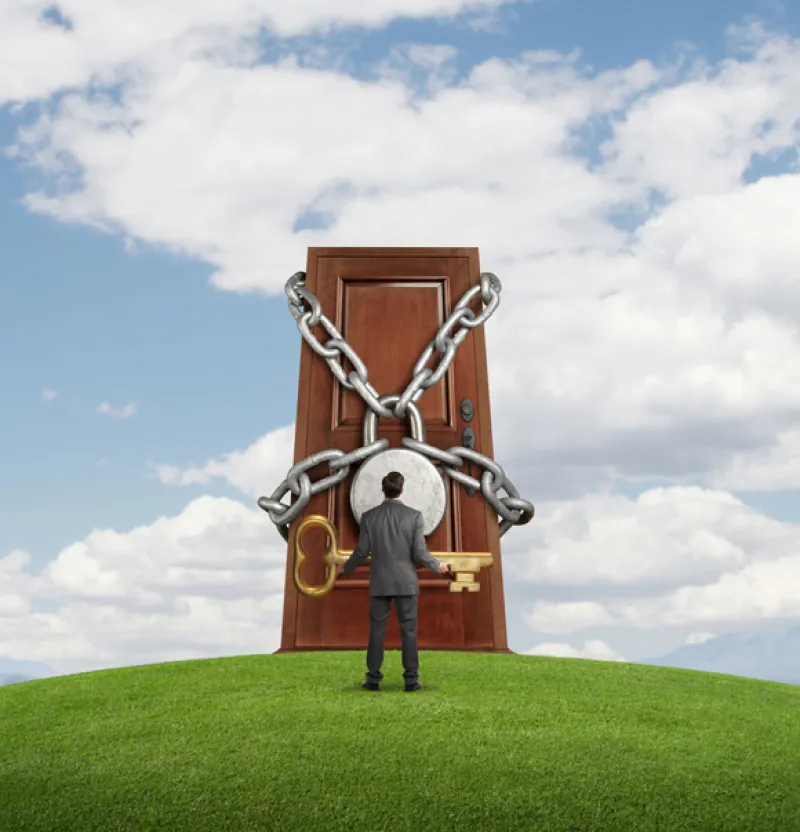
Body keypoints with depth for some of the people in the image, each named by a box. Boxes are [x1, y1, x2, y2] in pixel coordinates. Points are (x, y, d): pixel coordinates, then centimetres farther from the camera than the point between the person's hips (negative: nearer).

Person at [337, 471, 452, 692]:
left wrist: (345, 568, 17)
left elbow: (362, 551, -2)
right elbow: (420, 553, -9)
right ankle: (411, 679, 9)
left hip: (380, 582, 1)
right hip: (407, 582, -1)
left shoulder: (369, 516, -5)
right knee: (408, 631, 6)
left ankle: (373, 679, 12)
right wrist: (437, 566, 11)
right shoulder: (414, 515, -8)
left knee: (377, 630, 8)